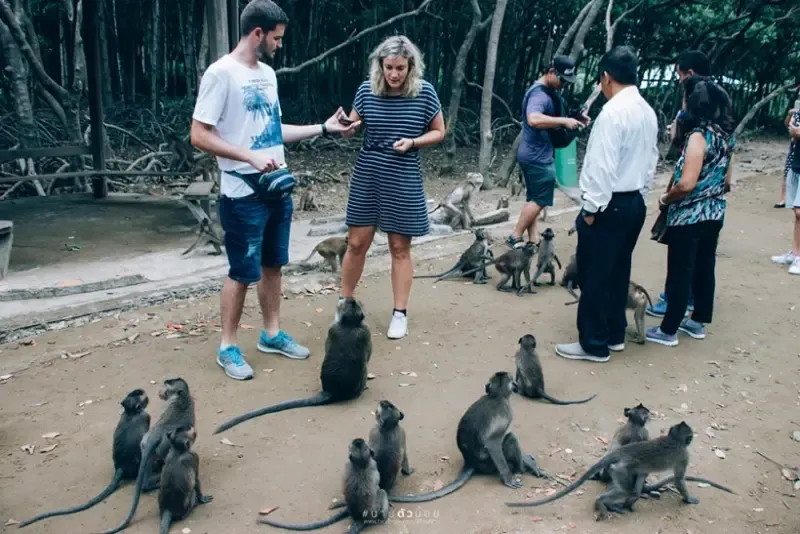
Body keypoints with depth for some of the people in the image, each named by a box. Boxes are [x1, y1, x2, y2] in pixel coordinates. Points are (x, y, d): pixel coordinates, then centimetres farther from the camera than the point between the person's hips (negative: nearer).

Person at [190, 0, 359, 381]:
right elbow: (199, 136, -16)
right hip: (244, 194, -8)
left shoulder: (268, 74, 11)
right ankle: (228, 347, 15)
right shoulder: (221, 72, -13)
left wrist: (324, 128, 16)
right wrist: (250, 157, -23)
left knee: (273, 264, 15)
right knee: (243, 272, 0)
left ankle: (272, 334, 29)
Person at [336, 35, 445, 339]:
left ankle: (400, 314, 17)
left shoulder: (425, 93, -7)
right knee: (356, 243, 6)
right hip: (366, 177, 2)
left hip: (404, 181, -2)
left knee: (400, 248, 6)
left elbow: (439, 132, 2)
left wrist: (412, 142, -15)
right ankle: (345, 304, 25)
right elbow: (350, 128, 8)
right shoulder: (367, 90, -3)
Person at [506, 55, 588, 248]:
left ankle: (533, 240, 17)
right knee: (539, 200, -3)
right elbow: (534, 120, -40)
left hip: (534, 155, 10)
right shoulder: (539, 93, -20)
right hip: (538, 156, -10)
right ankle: (515, 237, 4)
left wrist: (575, 118, 8)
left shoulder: (547, 91, 13)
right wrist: (565, 121, -35)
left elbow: (548, 117, 24)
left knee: (534, 199, 12)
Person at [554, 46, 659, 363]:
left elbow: (603, 165, -21)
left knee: (594, 276, 1)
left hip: (609, 205, -9)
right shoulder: (648, 112, 9)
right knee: (618, 272, 17)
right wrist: (639, 194, 19)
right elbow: (651, 161, 13)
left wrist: (592, 207, -15)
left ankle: (594, 344, 9)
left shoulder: (613, 111, -18)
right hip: (634, 203, 9)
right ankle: (614, 334, 27)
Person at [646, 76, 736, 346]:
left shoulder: (699, 136, -19)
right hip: (714, 213, 8)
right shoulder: (726, 135, 7)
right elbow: (726, 179, 15)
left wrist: (665, 199, -8)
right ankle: (699, 322, 30)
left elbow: (687, 184, -25)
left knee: (680, 273, 0)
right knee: (704, 268, 17)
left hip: (689, 216, -8)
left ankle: (668, 330, 10)